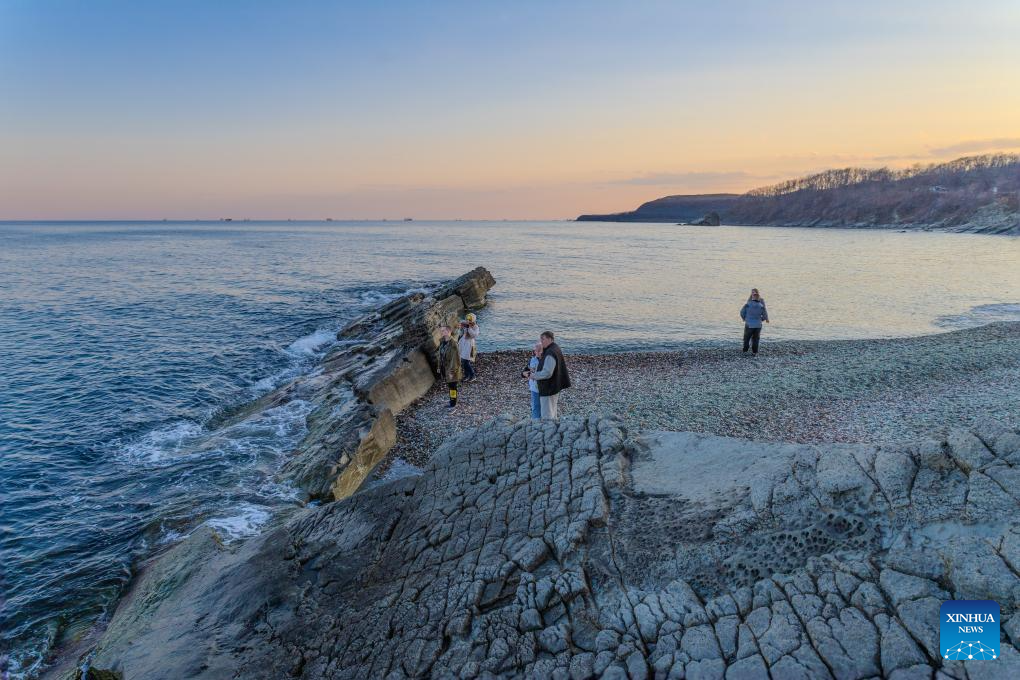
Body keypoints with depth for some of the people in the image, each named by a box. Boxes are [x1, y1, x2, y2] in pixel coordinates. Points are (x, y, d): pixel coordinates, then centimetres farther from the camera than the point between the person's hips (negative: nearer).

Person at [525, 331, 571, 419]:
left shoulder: (550, 353, -23)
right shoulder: (556, 349, 9)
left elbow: (547, 373, -28)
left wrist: (533, 376, -14)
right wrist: (534, 372, 11)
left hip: (548, 389, -11)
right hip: (555, 387, 11)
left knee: (547, 416, -5)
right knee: (553, 413, 20)